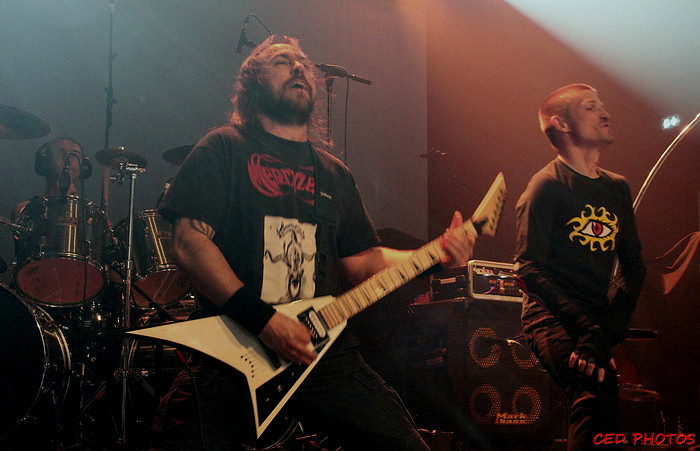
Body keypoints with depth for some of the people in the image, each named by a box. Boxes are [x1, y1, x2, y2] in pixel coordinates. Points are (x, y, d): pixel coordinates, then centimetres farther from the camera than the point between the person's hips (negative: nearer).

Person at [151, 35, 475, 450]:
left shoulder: (335, 174, 20)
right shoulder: (224, 149, 4)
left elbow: (360, 260, 19)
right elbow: (189, 243, -7)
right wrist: (261, 318, -16)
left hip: (323, 349, 5)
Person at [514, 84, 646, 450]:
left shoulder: (617, 188, 18)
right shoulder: (547, 186, -3)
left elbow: (633, 264, 17)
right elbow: (529, 269, -11)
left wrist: (614, 323, -1)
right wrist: (587, 326, -21)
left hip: (598, 320, 7)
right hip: (552, 318, -7)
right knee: (597, 394, -32)